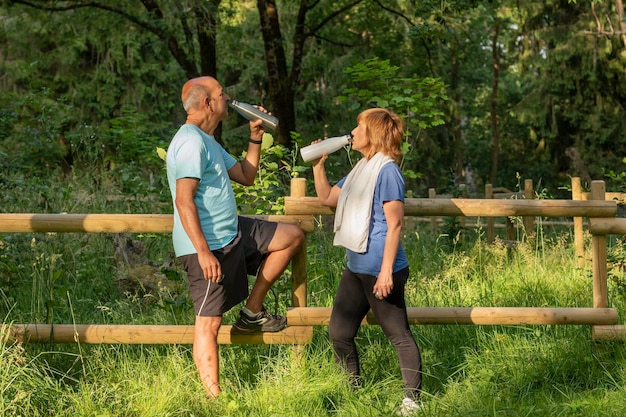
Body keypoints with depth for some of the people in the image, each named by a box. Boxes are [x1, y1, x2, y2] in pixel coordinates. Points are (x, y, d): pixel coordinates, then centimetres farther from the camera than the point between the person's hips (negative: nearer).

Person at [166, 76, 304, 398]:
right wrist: (203, 252, -29)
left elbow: (246, 175, 24)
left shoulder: (207, 142, 16)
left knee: (292, 236, 18)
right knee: (209, 322, -7)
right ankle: (214, 400, -4)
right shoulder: (191, 143, -18)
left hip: (231, 233, 10)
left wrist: (256, 138, 13)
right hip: (209, 245, -10)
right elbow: (184, 201, -25)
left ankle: (252, 312, 16)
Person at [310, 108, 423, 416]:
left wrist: (386, 271, -22)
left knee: (399, 336, 0)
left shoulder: (387, 171, -15)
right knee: (339, 333, 13)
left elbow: (394, 225, -19)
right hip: (355, 269, 10)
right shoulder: (360, 169, 13)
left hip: (380, 270, -10)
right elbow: (327, 197, 25)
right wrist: (318, 164, 13)